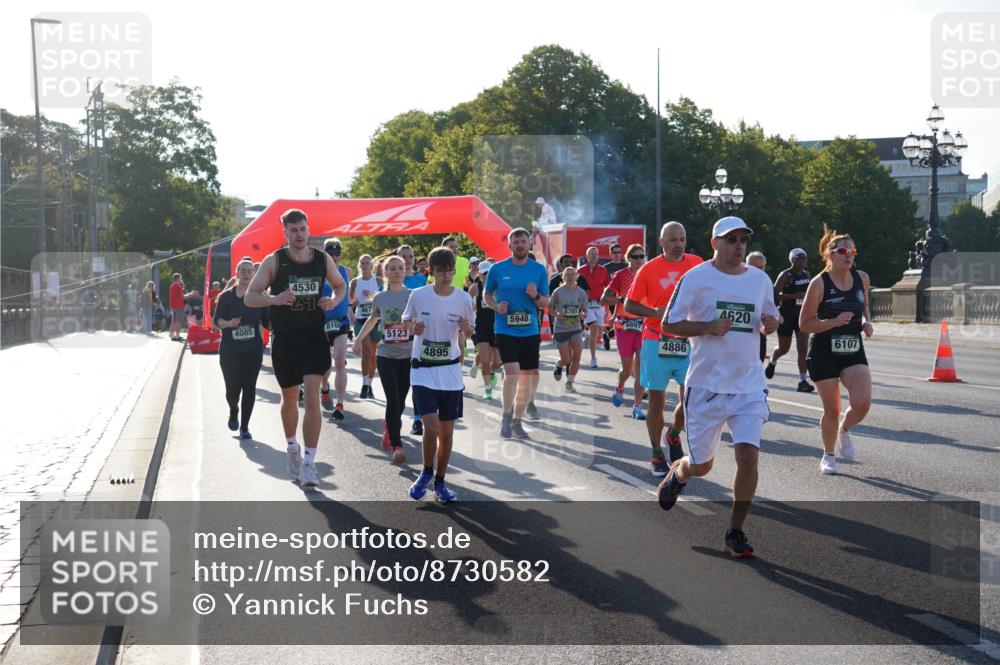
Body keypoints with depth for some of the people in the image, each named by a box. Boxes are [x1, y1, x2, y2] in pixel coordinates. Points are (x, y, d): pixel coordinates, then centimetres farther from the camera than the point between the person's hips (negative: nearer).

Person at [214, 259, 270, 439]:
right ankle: (233, 412, 31)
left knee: (249, 388, -2)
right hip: (229, 350, -1)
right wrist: (229, 323, -21)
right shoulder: (226, 296, 0)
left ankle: (244, 426, 10)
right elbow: (216, 321, -1)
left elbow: (267, 322, 6)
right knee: (233, 388, -2)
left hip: (253, 350, 1)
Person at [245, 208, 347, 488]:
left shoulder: (323, 260, 2)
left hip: (315, 338, 0)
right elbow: (249, 297, -5)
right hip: (284, 340, 0)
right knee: (289, 397, 14)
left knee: (312, 397, -13)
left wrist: (334, 301, -3)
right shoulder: (274, 260, -5)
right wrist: (275, 299, -24)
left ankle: (308, 463, -13)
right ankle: (293, 449, 39)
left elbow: (341, 286, 19)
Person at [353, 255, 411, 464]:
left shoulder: (413, 296, -3)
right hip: (385, 355, 0)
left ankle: (388, 427, 39)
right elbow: (373, 319, 21)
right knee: (393, 400, -11)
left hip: (408, 356, 0)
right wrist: (358, 339, 21)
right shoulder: (379, 298, 3)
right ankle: (397, 445, -12)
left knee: (400, 401, 8)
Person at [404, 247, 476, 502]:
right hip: (422, 369, -2)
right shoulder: (418, 295, -6)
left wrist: (467, 328, -14)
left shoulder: (463, 298, -3)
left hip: (450, 371, 2)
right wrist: (413, 328, -13)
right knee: (432, 427, -14)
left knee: (447, 431, 6)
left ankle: (440, 481, 21)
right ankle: (427, 472, 12)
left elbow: (470, 330, 9)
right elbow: (407, 319, 10)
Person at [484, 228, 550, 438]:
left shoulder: (539, 270, 3)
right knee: (512, 371, -17)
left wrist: (535, 296, -14)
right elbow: (487, 294, 13)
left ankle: (517, 421, 21)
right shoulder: (498, 269, 0)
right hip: (505, 331, -3)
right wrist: (496, 306, -8)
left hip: (530, 331, 3)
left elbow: (546, 303, 8)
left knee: (527, 376, 7)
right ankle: (506, 416, 2)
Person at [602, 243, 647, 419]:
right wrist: (622, 300, -22)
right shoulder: (620, 275, -3)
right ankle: (619, 389, 40)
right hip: (624, 325, -2)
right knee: (627, 368, 6)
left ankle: (637, 407, -3)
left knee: (640, 367, -8)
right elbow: (604, 300, -7)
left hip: (644, 326, 2)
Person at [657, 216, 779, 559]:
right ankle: (676, 474, 46)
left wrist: (770, 323, -1)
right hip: (706, 385, -2)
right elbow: (669, 324, -5)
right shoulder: (696, 277, -5)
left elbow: (769, 319, 23)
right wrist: (708, 327, -19)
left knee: (748, 455, -13)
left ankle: (735, 534, 1)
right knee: (701, 464, 8)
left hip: (749, 384, 3)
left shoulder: (760, 279, 9)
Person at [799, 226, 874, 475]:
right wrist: (835, 322, -23)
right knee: (832, 410, 3)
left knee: (862, 403, -14)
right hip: (824, 353, -3)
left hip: (854, 352, 3)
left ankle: (844, 430, 20)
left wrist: (866, 322, 0)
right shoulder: (819, 283, -11)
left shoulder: (862, 278, 3)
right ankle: (828, 456, 28)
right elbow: (804, 324, -10)